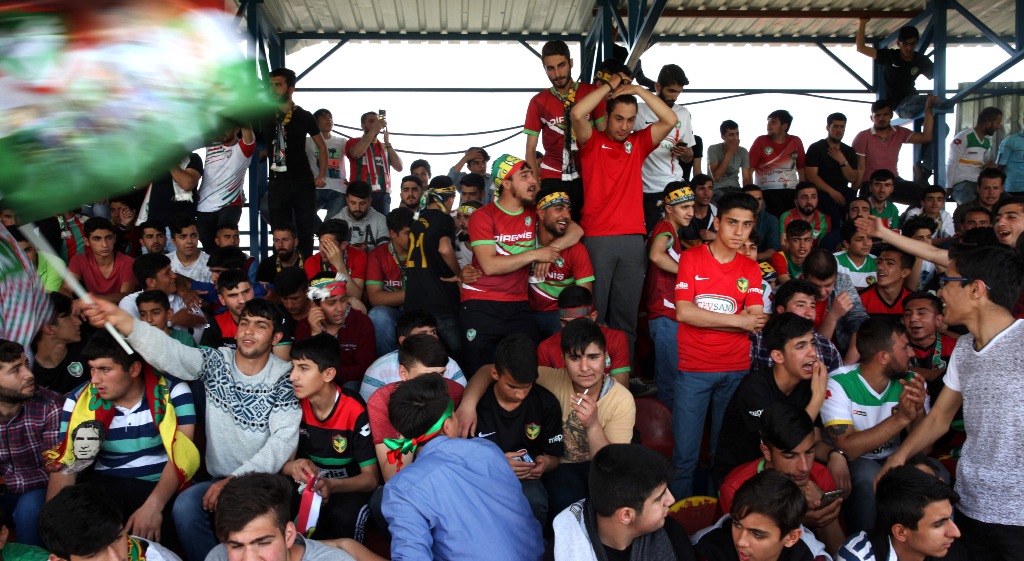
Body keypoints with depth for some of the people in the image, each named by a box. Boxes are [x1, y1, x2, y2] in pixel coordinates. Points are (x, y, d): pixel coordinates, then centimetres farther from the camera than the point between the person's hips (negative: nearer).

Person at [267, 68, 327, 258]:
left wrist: (322, 175, 3)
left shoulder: (304, 116, 4)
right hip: (278, 183, 1)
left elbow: (321, 146, 11)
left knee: (305, 232, 1)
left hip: (304, 182, -1)